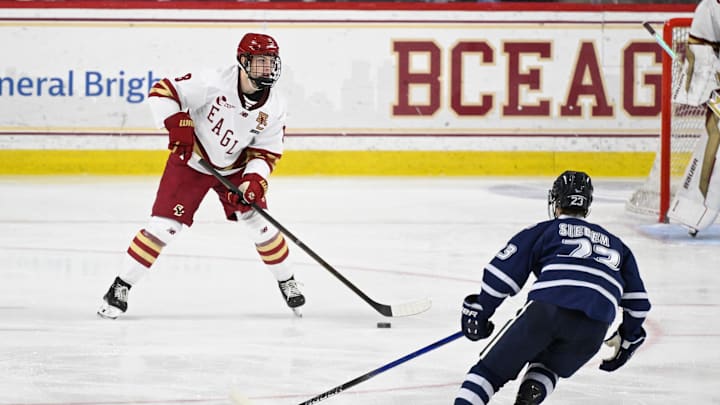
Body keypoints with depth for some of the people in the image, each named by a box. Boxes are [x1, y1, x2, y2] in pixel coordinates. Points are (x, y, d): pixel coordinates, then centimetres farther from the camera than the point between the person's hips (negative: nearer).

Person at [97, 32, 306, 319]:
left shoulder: (273, 107, -13)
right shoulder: (215, 84, -28)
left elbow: (266, 152, -5)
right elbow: (163, 91, -25)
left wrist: (255, 180, -22)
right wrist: (177, 124, -36)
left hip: (236, 167, 4)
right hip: (191, 160, -4)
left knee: (259, 222, -3)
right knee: (164, 225, -12)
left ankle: (287, 283, 19)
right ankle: (121, 287, -4)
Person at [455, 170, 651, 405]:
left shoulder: (543, 231, 22)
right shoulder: (615, 245, 34)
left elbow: (503, 270, 11)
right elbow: (637, 300, 31)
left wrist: (480, 312, 17)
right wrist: (629, 338, 43)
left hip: (547, 308, -3)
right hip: (593, 329, 3)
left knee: (493, 368, 4)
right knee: (546, 368, 27)